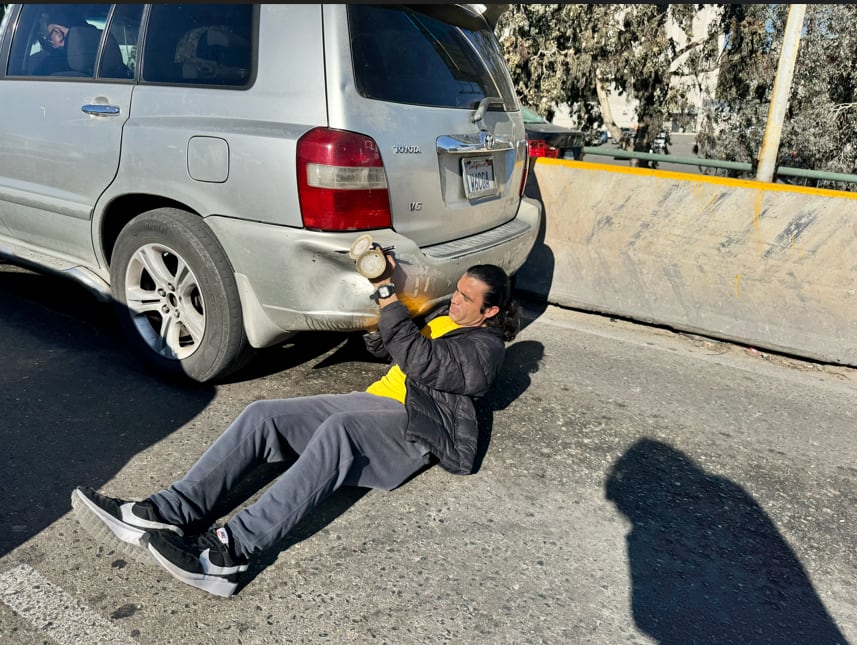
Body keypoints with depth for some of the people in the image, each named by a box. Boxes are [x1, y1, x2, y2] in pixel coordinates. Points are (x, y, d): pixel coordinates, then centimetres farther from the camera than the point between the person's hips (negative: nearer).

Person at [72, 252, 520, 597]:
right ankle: (167, 514, -22)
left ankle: (230, 551, -45)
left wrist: (388, 294, -16)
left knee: (338, 430, -41)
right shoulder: (444, 318, 26)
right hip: (374, 403, 9)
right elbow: (385, 347, 27)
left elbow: (419, 362, -18)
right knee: (263, 416, -12)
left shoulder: (484, 347, -1)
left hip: (415, 429, -8)